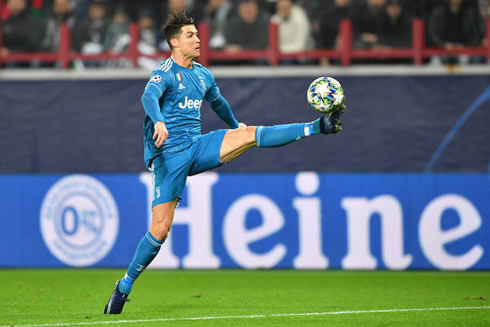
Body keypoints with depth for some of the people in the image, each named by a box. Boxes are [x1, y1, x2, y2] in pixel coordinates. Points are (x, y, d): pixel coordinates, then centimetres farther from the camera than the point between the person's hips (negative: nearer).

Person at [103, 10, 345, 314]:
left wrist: (235, 126, 51)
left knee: (249, 133, -13)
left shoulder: (203, 75, 14)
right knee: (161, 229, -9)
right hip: (169, 155, -6)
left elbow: (217, 101, 36)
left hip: (198, 147, 6)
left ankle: (317, 127, -17)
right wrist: (158, 121, -52)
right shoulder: (166, 72, -10)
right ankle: (124, 286, 3)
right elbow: (149, 96, -31)